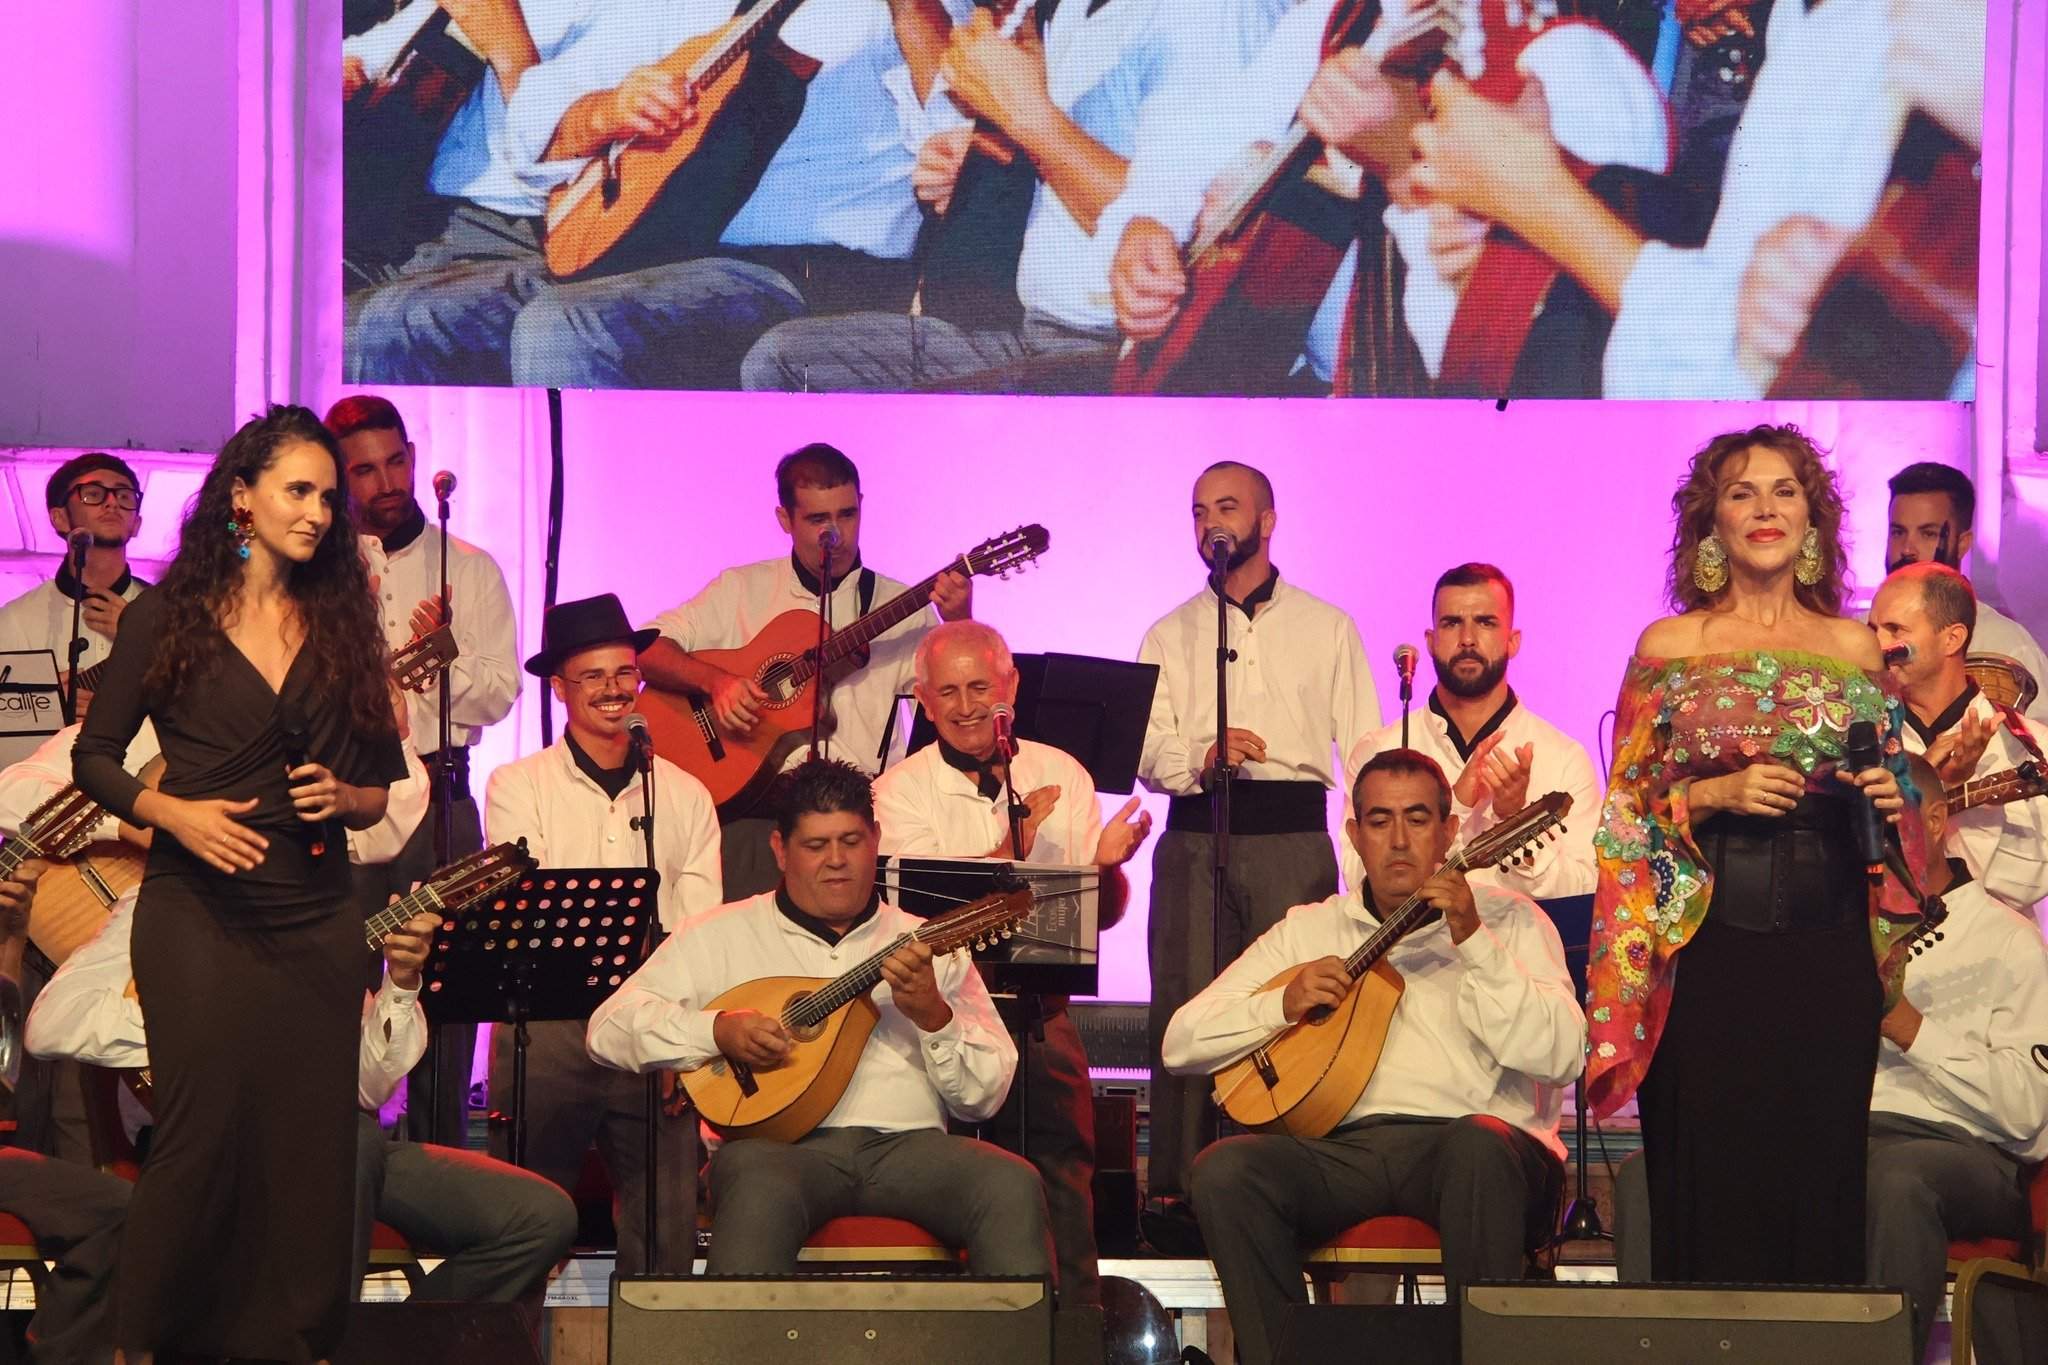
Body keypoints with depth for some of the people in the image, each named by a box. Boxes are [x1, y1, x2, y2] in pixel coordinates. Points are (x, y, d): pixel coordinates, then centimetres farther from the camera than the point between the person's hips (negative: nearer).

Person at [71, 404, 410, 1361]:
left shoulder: (342, 627, 12)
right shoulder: (167, 617, 3)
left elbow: (379, 790, 16)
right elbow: (95, 758, 4)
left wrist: (344, 797, -6)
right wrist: (173, 812, -12)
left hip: (316, 917, 4)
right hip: (198, 913, -3)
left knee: (312, 1140, 1)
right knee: (206, 1130, -8)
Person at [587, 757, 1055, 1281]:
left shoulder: (927, 946, 18)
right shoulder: (721, 937, 15)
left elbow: (985, 1095, 11)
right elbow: (608, 1029, 7)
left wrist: (933, 1016, -8)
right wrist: (717, 1030, -9)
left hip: (907, 1142, 2)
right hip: (780, 1143, -2)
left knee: (1013, 1186, -28)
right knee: (760, 1192, -38)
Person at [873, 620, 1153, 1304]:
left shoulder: (1061, 776, 12)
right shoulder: (902, 790, 3)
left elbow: (1103, 914, 11)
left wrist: (1108, 863, -10)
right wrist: (1015, 842, -16)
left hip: (1040, 1014, 2)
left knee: (1063, 1188, -8)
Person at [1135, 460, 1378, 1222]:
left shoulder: (1326, 628, 14)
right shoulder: (1170, 635, 16)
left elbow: (1364, 751, 9)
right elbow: (1146, 749, 5)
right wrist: (1203, 758, -17)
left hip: (1293, 841, -1)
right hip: (1194, 841, 1)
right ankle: (1176, 1188, -2)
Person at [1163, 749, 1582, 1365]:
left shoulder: (1507, 919, 11)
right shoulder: (1307, 929, 20)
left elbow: (1560, 1055, -6)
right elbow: (1181, 1043, 15)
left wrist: (1473, 941, -15)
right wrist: (1284, 1004, -3)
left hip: (1475, 1145, -2)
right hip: (1345, 1147, 3)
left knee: (1481, 1145, -38)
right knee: (1224, 1168, -26)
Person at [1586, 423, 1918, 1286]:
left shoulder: (1854, 649, 9)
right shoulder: (1668, 648, 4)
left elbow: (1885, 798, 18)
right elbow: (1626, 813, 4)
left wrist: (1891, 798, -4)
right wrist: (1715, 795, -12)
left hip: (1828, 955, 2)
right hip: (1707, 950, -2)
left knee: (1820, 1173, 1)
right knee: (1708, 1180, -3)